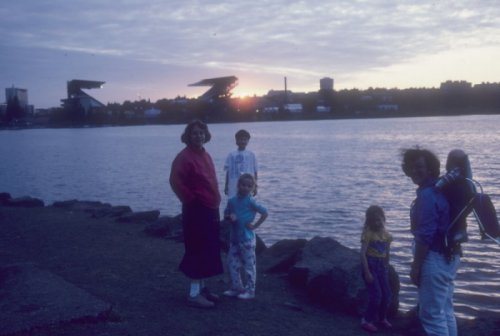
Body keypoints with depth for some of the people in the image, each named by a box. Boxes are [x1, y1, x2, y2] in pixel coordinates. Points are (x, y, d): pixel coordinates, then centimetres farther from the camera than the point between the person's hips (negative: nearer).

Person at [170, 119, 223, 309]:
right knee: (198, 252, -5)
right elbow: (175, 181, -26)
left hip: (210, 210, 9)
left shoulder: (205, 155, 14)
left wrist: (215, 202, 14)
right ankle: (194, 294, 3)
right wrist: (191, 199, -18)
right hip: (196, 211, -9)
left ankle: (202, 288, 26)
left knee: (208, 251, 15)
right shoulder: (184, 157, -14)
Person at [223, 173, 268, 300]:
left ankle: (250, 290, 12)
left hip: (247, 238, -6)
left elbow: (265, 213, -12)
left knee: (249, 265, 2)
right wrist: (230, 217, -9)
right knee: (232, 263, 11)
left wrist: (255, 225, -11)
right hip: (234, 237, 6)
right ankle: (236, 288, 25)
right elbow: (226, 213, 13)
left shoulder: (250, 201, -11)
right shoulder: (232, 201, 4)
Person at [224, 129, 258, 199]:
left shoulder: (251, 155, 2)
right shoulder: (231, 155, 5)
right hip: (233, 188, 1)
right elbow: (228, 172, 9)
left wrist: (255, 186, 1)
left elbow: (255, 172, 4)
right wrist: (226, 186, 8)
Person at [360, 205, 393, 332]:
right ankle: (366, 320, 3)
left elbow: (386, 253, 14)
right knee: (376, 295, -11)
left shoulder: (386, 234, 6)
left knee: (387, 294, 10)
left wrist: (386, 268, 14)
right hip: (370, 265, -6)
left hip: (381, 265, 6)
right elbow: (363, 254, -17)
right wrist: (367, 272, -21)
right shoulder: (368, 233, -12)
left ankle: (382, 318, 31)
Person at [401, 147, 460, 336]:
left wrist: (415, 267, -17)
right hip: (448, 257, 10)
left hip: (435, 259, -10)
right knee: (445, 312, 18)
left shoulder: (427, 195, -20)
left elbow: (425, 236, -22)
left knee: (431, 315, -1)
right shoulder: (440, 189, 9)